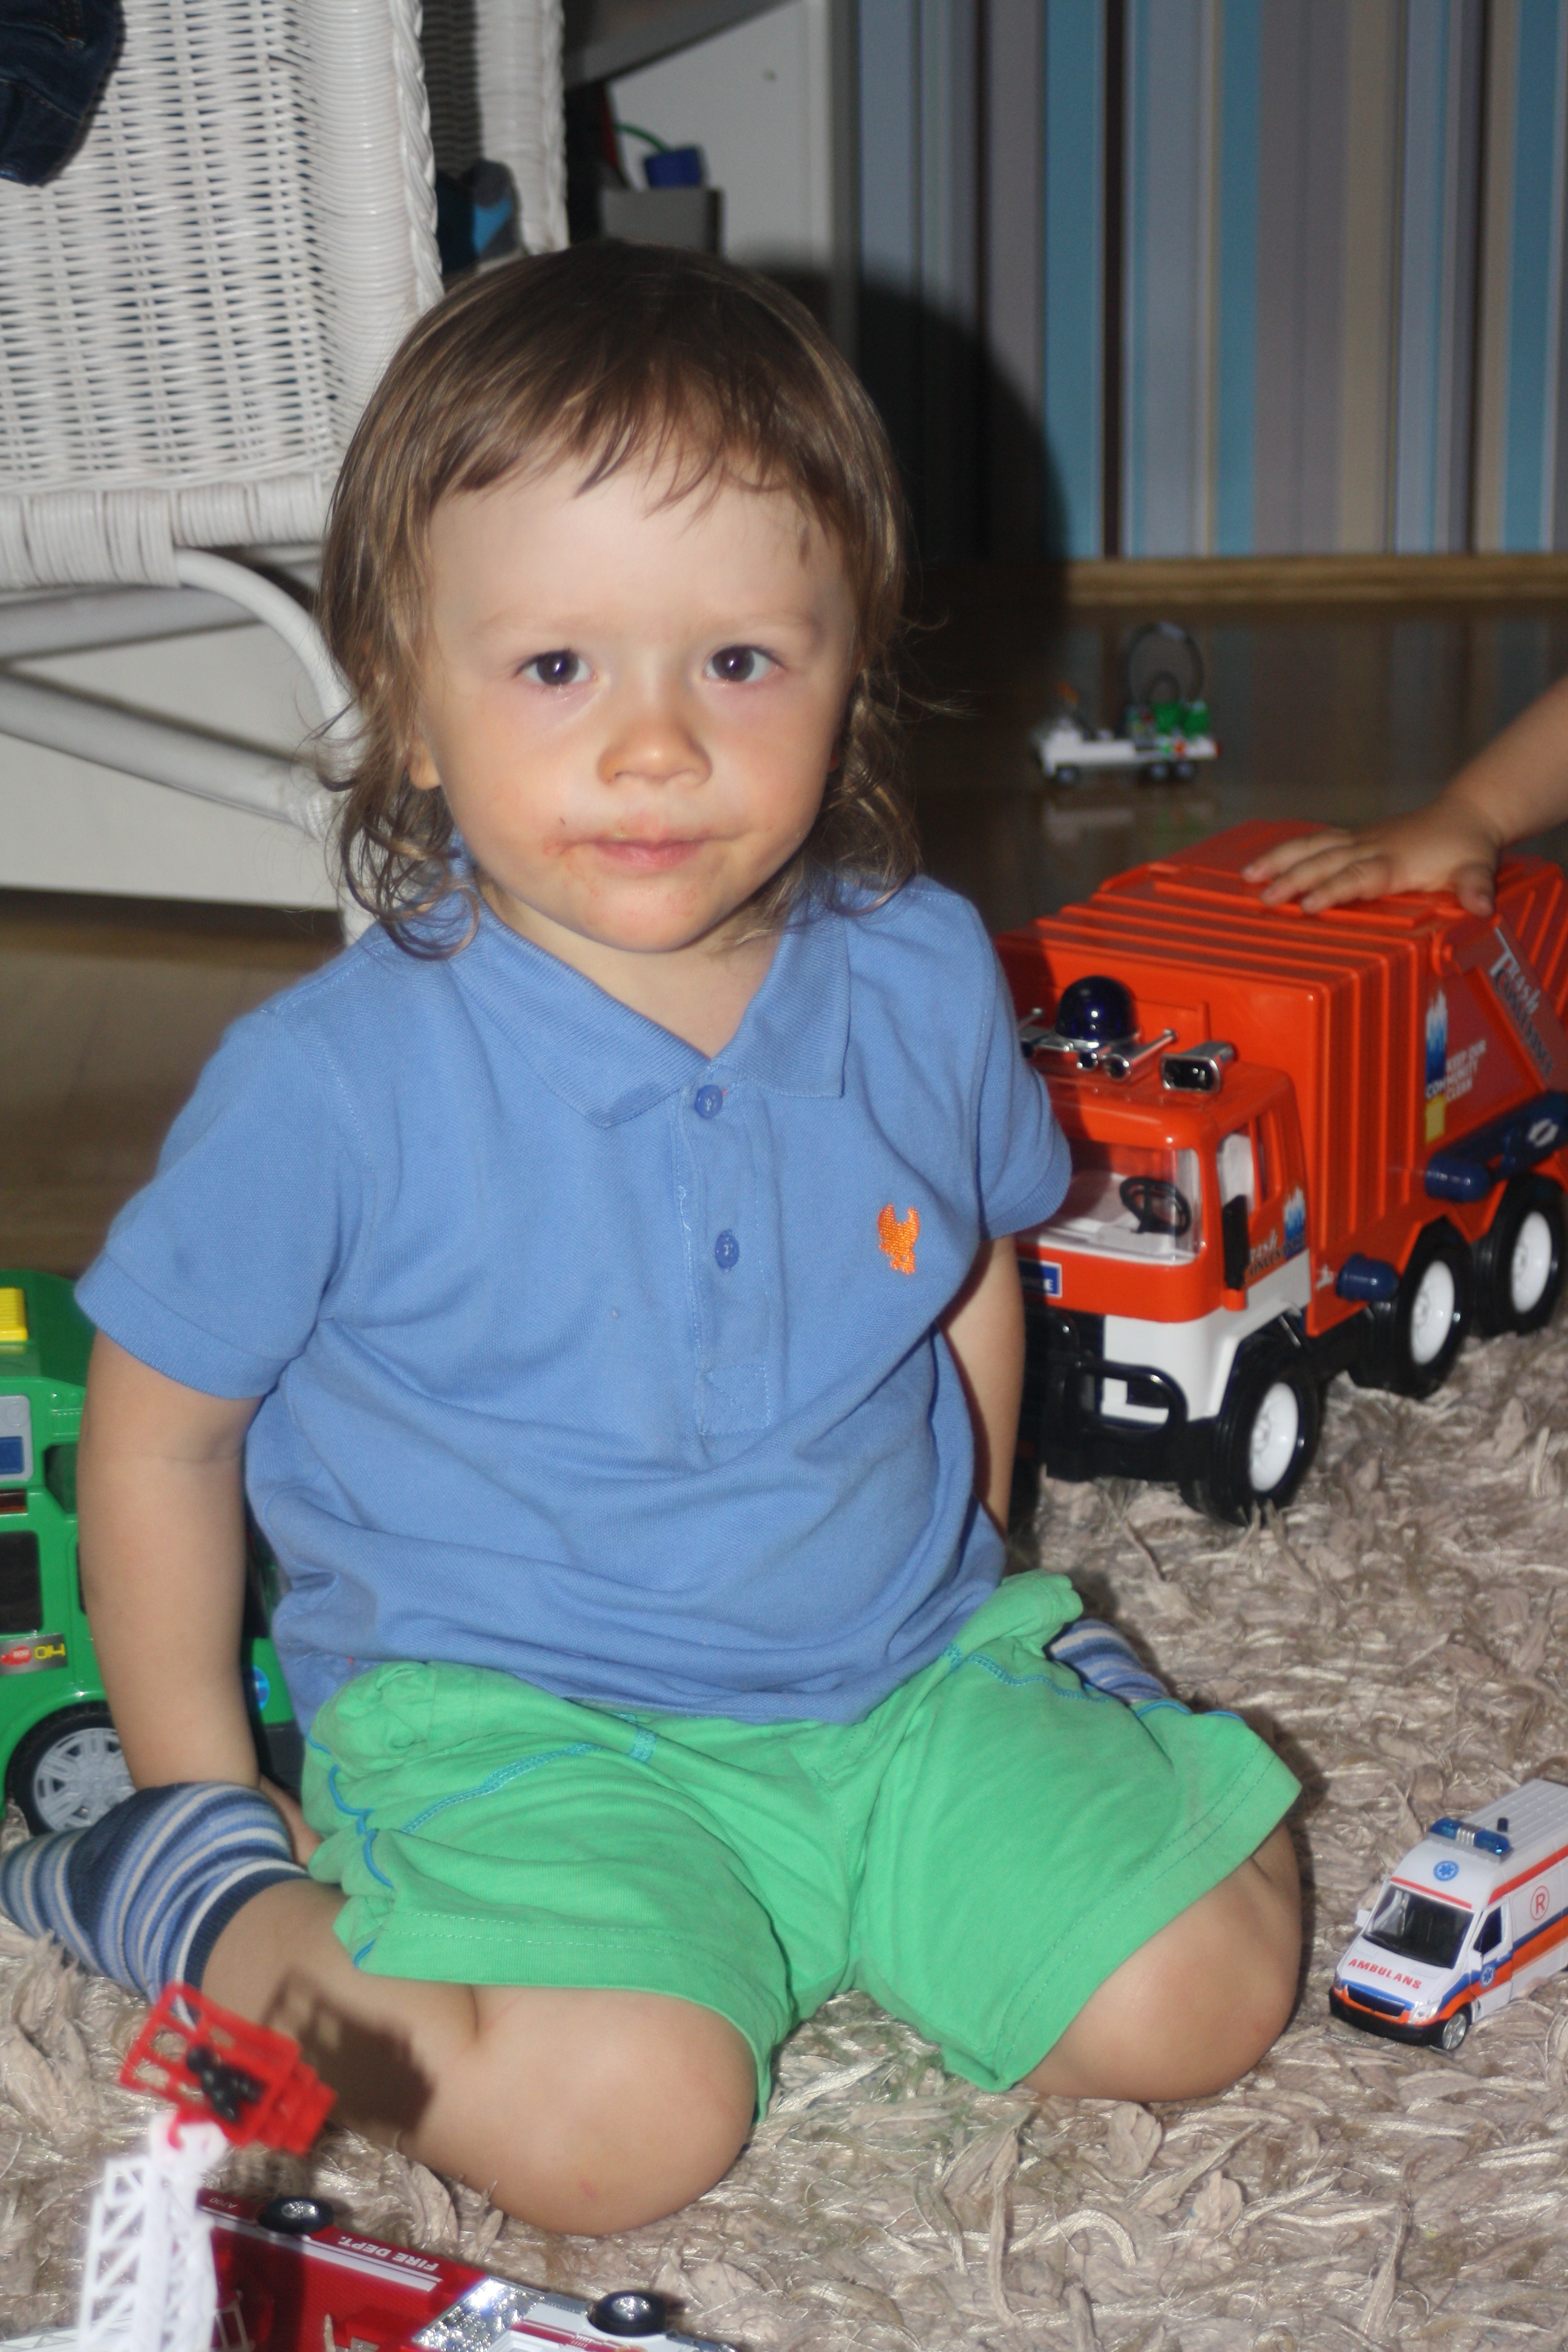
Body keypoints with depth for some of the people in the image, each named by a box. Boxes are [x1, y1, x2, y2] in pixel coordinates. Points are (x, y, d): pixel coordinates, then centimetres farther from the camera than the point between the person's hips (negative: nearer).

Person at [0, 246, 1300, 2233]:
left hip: (905, 1673, 4)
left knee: (1201, 1996, -8)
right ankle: (194, 1915, -2)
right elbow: (160, 1427, -4)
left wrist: (956, 1567, 14)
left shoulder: (925, 978, -5)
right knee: (622, 2120, -26)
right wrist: (202, 1796, 0)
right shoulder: (337, 1080, -18)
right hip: (511, 1723, -4)